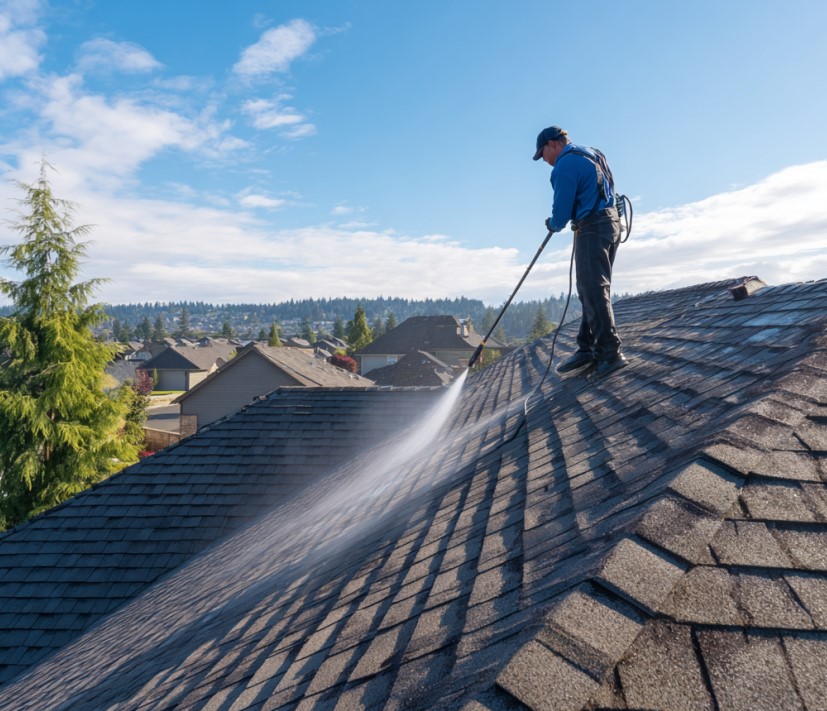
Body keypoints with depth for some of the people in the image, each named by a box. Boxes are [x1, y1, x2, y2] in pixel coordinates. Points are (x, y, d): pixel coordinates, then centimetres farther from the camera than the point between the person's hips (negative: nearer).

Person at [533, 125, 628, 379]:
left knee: (594, 292, -11)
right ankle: (586, 349, 15)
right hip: (612, 222, 10)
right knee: (593, 290, 11)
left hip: (592, 228, -10)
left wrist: (554, 225, 9)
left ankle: (610, 353, -14)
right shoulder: (591, 155, 21)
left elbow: (562, 209, -12)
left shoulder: (565, 164, -11)